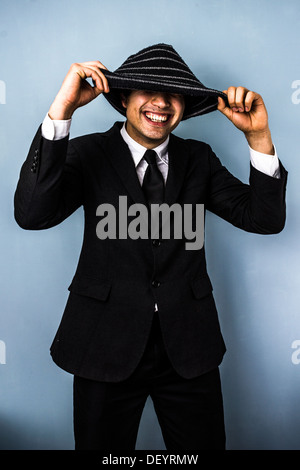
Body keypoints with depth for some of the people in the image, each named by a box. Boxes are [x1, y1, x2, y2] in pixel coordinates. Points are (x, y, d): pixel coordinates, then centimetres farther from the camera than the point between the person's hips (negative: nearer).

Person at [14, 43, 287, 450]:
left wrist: (259, 136, -16)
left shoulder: (198, 158, 5)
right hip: (107, 343, -2)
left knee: (204, 445, 18)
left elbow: (266, 219, -3)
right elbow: (32, 214, -21)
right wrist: (61, 109, -27)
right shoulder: (89, 153, -3)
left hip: (188, 345, 3)